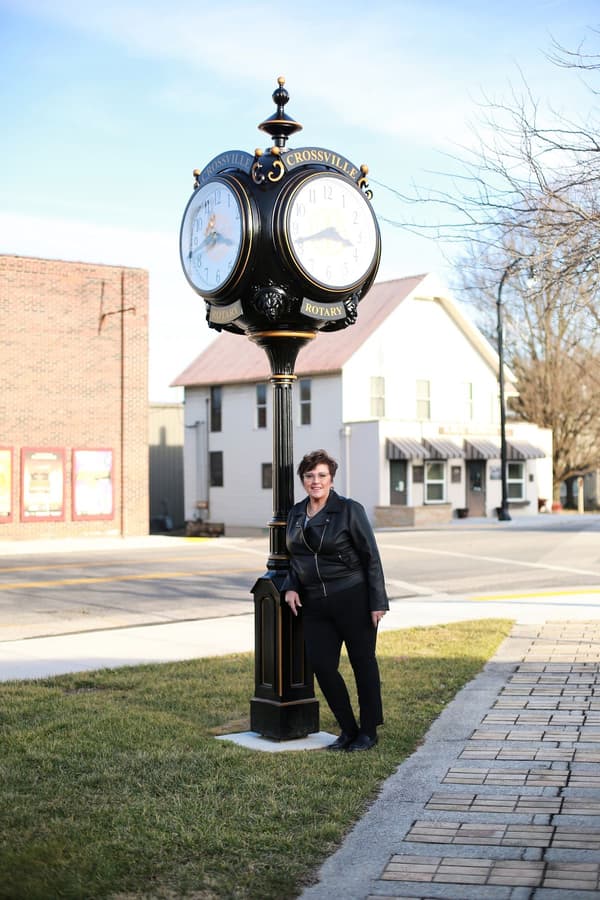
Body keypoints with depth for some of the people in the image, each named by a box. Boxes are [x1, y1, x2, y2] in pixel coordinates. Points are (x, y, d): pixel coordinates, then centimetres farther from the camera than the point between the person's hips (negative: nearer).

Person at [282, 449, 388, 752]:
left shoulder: (350, 510, -8)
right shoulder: (296, 513, 9)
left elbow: (371, 557, -7)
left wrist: (377, 602, -11)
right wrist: (290, 587, 2)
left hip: (354, 600, -5)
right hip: (315, 604, 5)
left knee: (363, 663, 5)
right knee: (321, 665, 1)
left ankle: (369, 732, 19)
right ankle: (348, 729, 18)